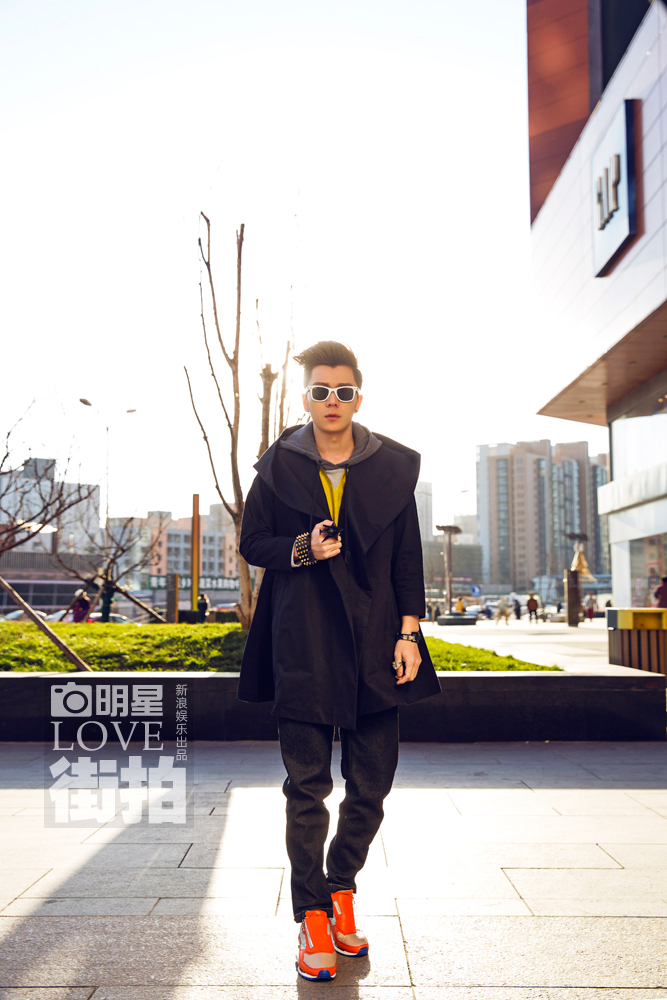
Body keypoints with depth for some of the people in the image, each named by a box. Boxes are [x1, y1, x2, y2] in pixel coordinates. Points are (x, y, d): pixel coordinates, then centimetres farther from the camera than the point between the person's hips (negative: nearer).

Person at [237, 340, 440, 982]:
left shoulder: (392, 467, 6)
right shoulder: (279, 466, 3)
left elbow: (407, 558, 7)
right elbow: (251, 543, 7)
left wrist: (409, 632, 0)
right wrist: (302, 550, -13)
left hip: (374, 647, 2)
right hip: (302, 649, -1)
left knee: (371, 785, 8)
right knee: (307, 788, 2)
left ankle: (342, 887, 31)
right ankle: (312, 915, 16)